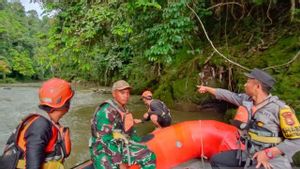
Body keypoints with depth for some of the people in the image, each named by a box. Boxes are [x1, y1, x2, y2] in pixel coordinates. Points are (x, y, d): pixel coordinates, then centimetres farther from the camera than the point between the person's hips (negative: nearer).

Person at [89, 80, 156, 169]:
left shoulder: (124, 110, 10)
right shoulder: (106, 111, -20)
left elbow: (130, 131, 20)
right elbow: (106, 141, -23)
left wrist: (141, 148, 16)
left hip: (121, 146, 8)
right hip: (103, 150, -8)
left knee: (150, 156, 2)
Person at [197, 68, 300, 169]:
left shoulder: (279, 108, -19)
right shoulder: (247, 100, -1)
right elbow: (229, 95, 13)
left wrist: (268, 153, -21)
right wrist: (207, 89, 22)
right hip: (250, 156, 7)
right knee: (216, 160, 8)